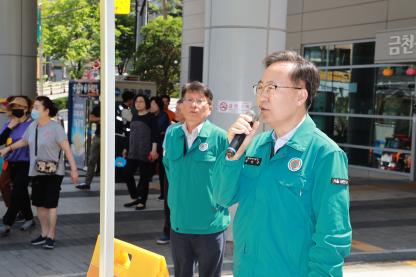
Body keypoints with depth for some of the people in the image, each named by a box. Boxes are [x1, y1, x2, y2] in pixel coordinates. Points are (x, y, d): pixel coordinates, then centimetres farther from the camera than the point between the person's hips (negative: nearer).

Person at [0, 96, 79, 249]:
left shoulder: (55, 127, -14)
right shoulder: (32, 126, 6)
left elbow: (66, 149, -18)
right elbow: (23, 141, 26)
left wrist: (73, 169, -22)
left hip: (53, 173, -7)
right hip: (36, 172, 7)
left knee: (50, 205, -3)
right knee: (39, 204, 12)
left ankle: (51, 237, 9)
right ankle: (44, 234, 27)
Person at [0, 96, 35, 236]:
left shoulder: (31, 124, -12)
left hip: (25, 164, -7)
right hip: (11, 164, 7)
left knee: (17, 193, -7)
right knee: (22, 192, 16)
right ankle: (29, 218, 30)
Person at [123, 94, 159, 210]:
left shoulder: (151, 117, -6)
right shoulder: (134, 116, 12)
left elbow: (155, 135, -12)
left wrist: (154, 150, -21)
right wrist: (126, 148, 19)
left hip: (145, 152, -7)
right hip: (133, 152, 7)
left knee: (144, 177, 1)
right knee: (127, 174, 4)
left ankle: (142, 202, 11)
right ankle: (135, 198, 20)